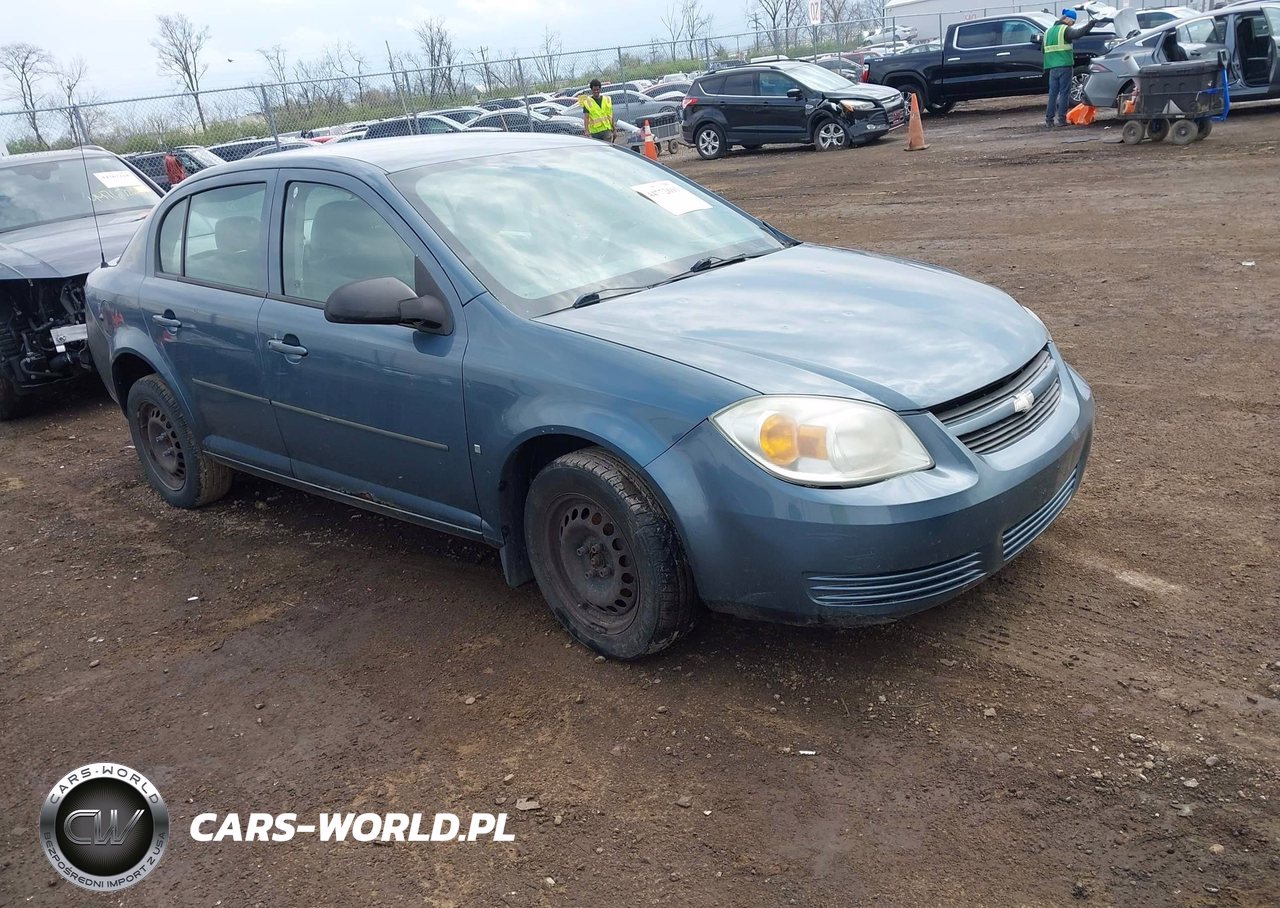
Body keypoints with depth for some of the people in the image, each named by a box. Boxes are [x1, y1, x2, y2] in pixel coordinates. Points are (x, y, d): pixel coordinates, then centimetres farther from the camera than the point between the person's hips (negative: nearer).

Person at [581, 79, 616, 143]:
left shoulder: (607, 99, 10)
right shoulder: (587, 102, 0)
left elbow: (611, 115, 15)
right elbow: (586, 117, -7)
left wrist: (614, 128, 13)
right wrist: (587, 130, -19)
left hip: (607, 130, 1)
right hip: (595, 131, -1)